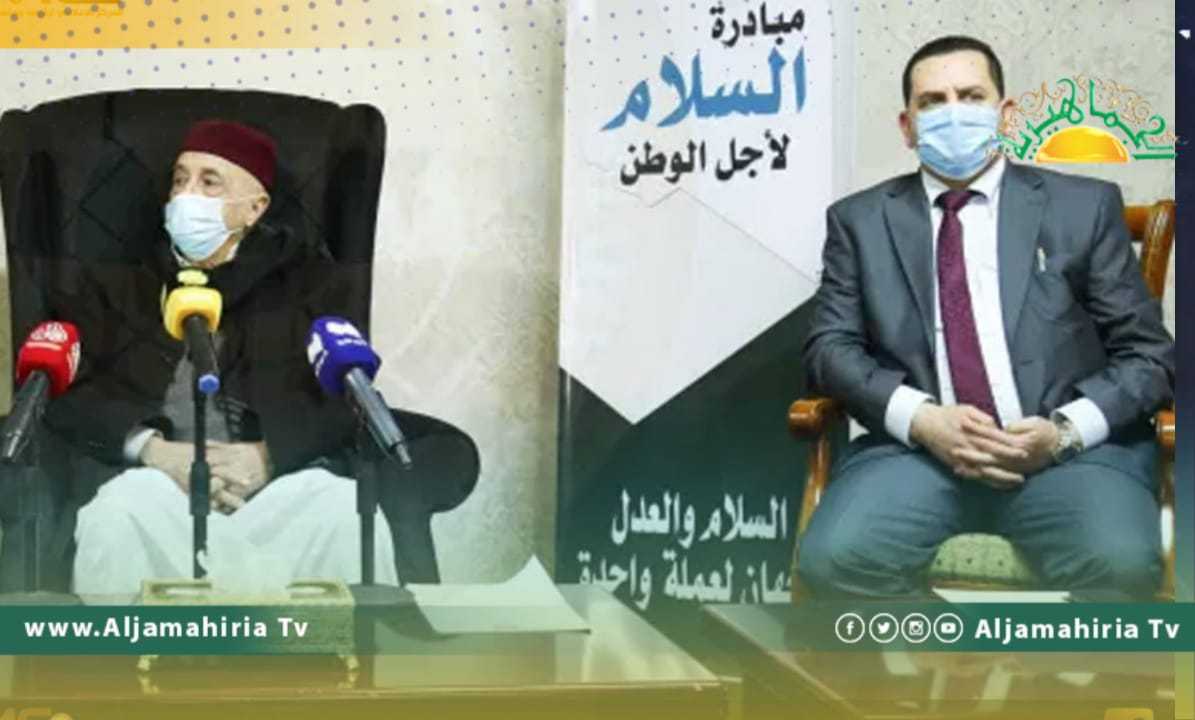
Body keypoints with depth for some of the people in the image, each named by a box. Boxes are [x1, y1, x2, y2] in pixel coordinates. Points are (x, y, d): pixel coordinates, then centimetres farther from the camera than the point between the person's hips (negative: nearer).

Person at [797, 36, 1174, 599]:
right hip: (916, 447, 1)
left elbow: (1148, 352, 9)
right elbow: (830, 346, 7)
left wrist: (1067, 429, -11)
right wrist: (920, 418, -12)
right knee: (835, 558, -28)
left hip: (1070, 448, -1)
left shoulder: (1083, 205, 12)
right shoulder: (860, 220, 15)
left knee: (1119, 564, -32)